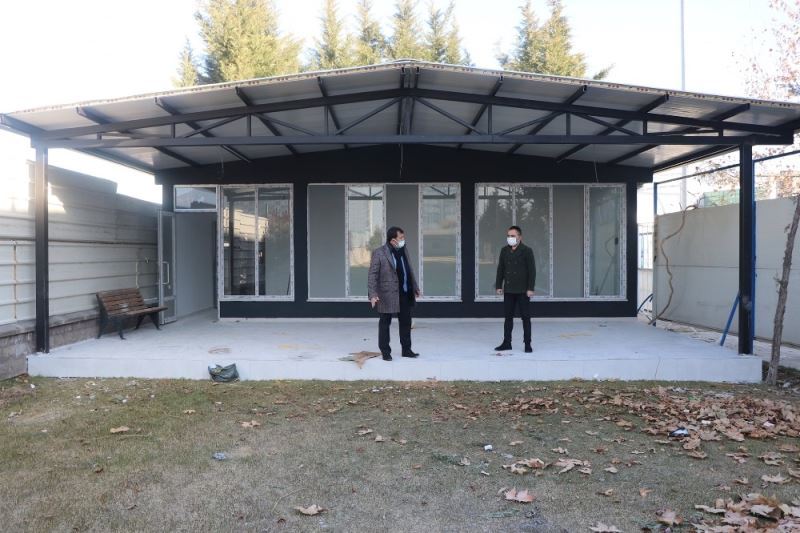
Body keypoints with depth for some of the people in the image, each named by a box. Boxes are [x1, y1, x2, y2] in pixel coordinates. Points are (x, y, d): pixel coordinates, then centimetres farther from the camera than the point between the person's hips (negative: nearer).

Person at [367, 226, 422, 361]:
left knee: (406, 322, 12)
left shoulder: (403, 251, 8)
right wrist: (373, 294, -22)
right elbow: (372, 275, -14)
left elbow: (410, 270, 18)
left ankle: (406, 350, 24)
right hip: (387, 295, -6)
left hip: (405, 294, 6)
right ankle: (385, 352, 16)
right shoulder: (379, 253, -12)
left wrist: (415, 287, 20)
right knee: (385, 324, 6)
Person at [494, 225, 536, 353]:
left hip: (523, 291, -4)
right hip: (508, 290, 4)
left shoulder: (527, 251, -6)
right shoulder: (504, 250, 8)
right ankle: (506, 342, 16)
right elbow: (500, 269, 11)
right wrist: (499, 285, 5)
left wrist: (530, 288, -13)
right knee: (508, 317, 9)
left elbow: (532, 270, -8)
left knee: (525, 317, 2)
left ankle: (527, 344, 9)